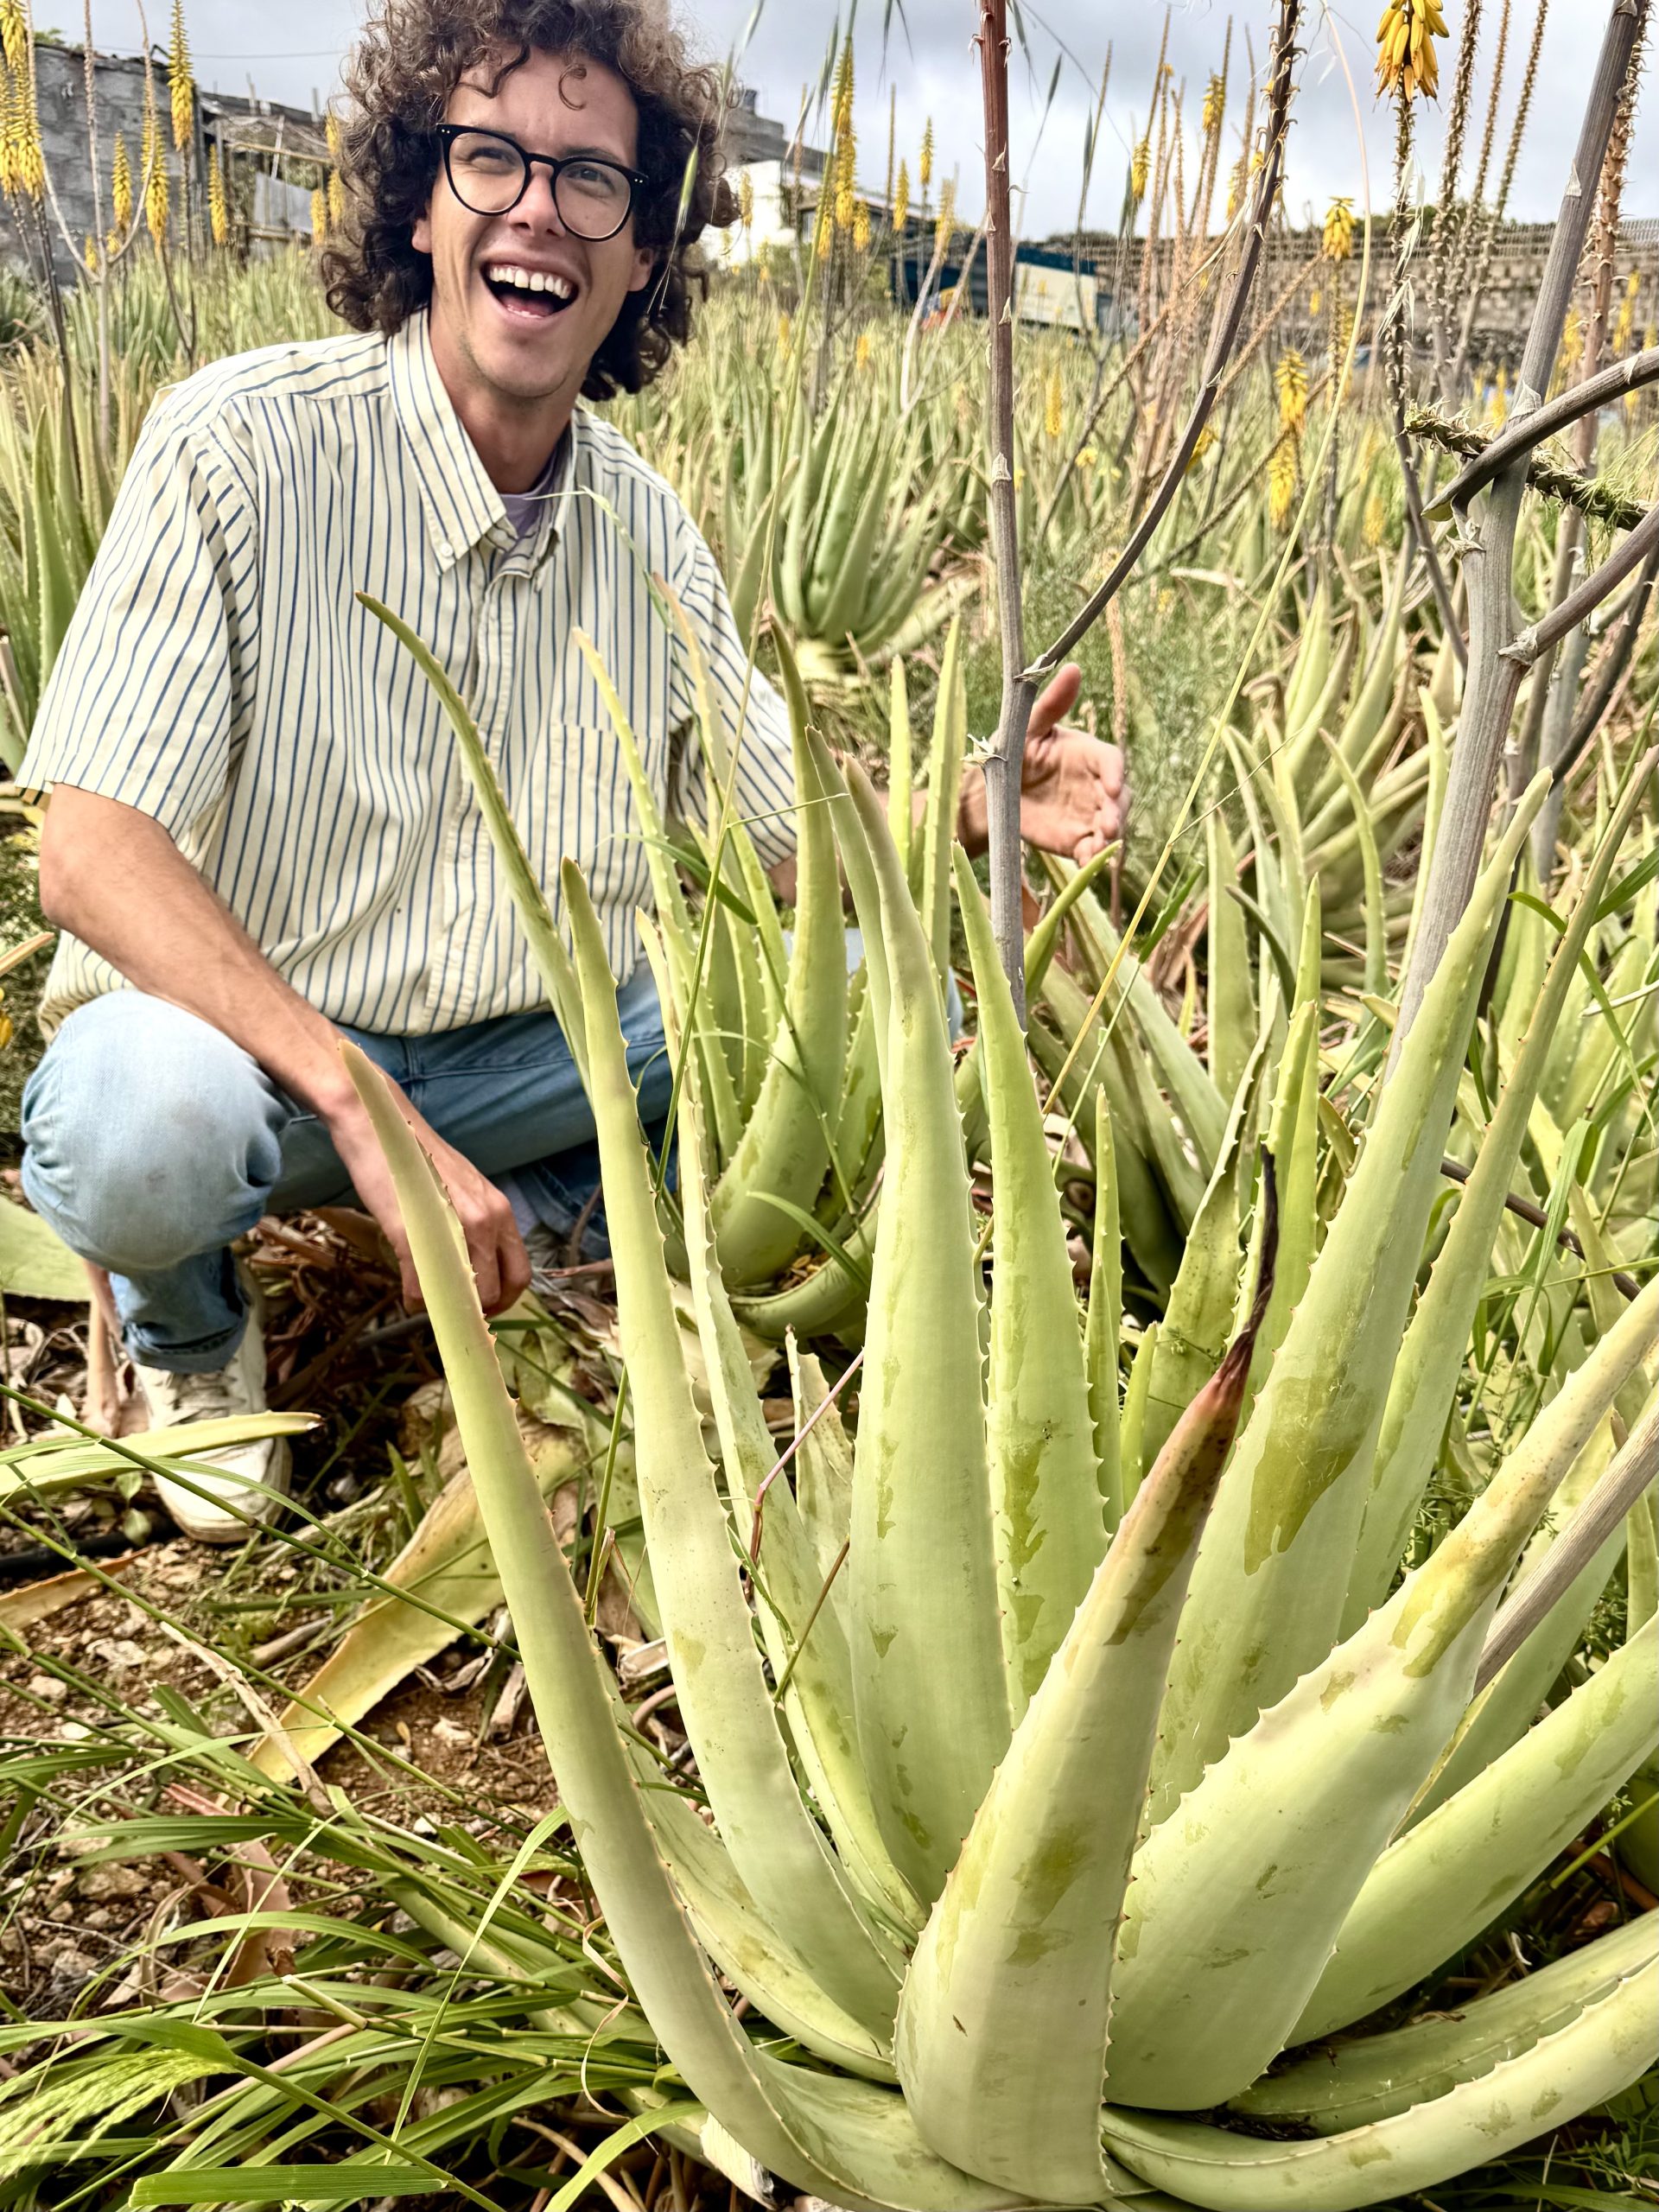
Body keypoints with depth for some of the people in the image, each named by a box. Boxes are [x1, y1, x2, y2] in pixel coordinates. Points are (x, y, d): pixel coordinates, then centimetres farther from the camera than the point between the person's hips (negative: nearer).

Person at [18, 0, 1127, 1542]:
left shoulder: (645, 532, 0)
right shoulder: (242, 446, -17)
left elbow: (788, 814, 8)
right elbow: (90, 856, -23)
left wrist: (974, 807, -14)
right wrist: (367, 1118, -34)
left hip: (523, 1053, 5)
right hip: (238, 1041, -4)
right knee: (140, 1119, -38)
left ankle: (546, 1223, 11)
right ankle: (184, 1323, 0)